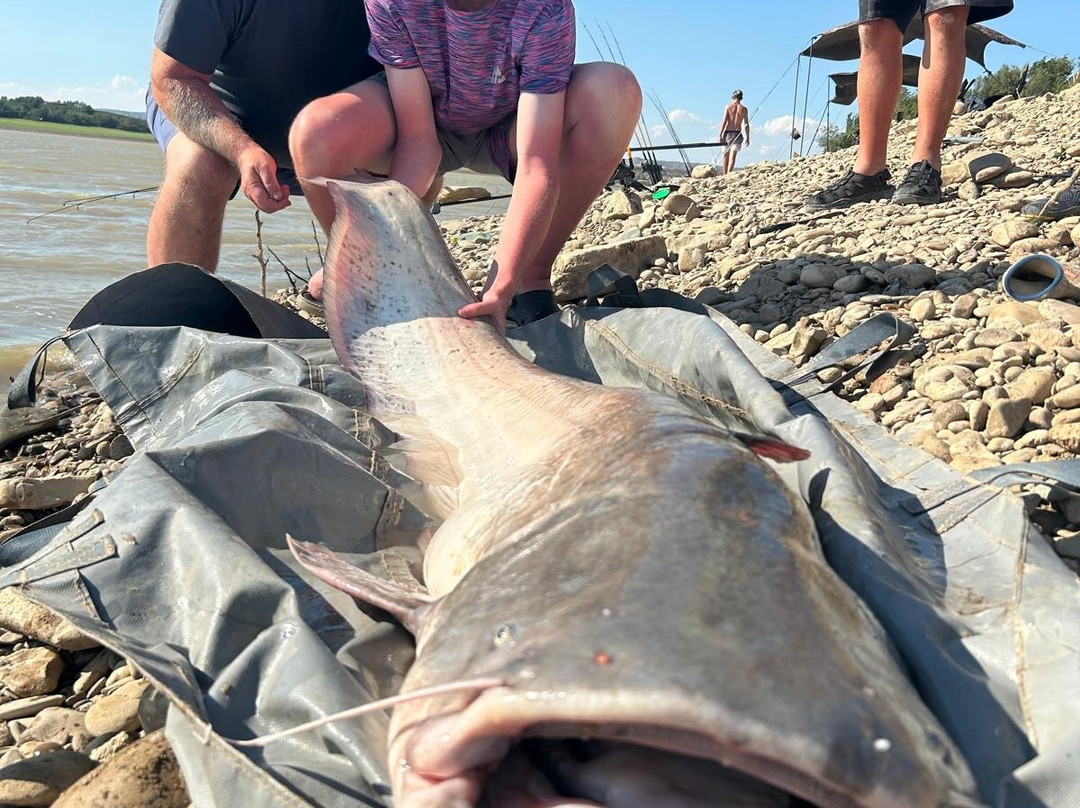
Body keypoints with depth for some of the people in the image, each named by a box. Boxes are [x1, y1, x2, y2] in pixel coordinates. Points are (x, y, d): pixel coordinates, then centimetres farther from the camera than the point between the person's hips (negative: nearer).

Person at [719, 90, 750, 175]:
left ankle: (724, 174, 16)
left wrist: (720, 135, -7)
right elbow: (746, 124, 2)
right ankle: (729, 173, -17)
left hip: (727, 133, 0)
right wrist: (747, 138, 9)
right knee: (732, 156, -5)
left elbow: (724, 122, -7)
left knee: (726, 155, 12)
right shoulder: (743, 109, 2)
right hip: (737, 133, 0)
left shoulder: (728, 107, -1)